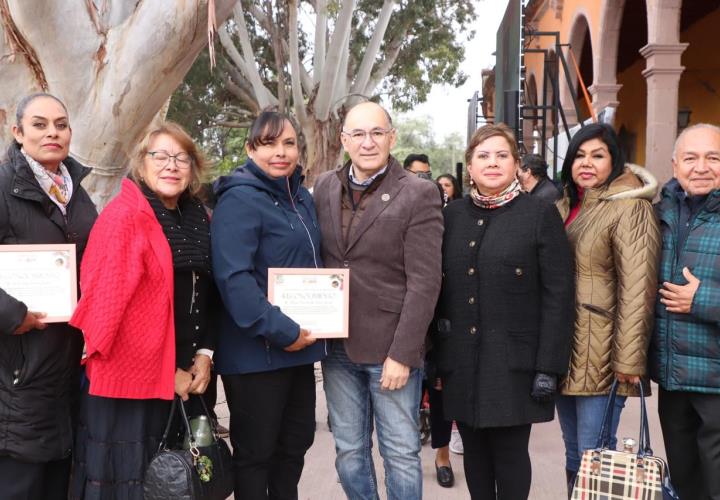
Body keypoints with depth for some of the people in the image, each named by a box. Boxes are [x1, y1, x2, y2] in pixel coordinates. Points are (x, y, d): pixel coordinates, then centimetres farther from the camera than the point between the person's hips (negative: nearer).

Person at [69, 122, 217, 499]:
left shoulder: (199, 219, 9)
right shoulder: (123, 216, -12)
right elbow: (106, 304, -17)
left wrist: (205, 354, 0)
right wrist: (167, 372, -13)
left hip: (187, 381, 7)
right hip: (130, 382, -6)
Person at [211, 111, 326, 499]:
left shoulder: (302, 198, 12)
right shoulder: (239, 200, -13)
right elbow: (233, 277, -23)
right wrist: (279, 330, -23)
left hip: (299, 346, 8)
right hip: (256, 351, -8)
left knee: (297, 440, 19)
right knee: (255, 450, 6)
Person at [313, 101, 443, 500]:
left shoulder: (418, 195, -9)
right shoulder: (324, 187, 6)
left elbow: (424, 283, -12)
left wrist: (401, 354, -15)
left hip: (391, 348, -4)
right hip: (337, 347, 5)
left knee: (401, 453, 6)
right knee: (349, 450, 15)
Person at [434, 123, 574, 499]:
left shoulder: (541, 215, -3)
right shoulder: (452, 215, 9)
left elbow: (558, 295, -7)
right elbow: (439, 286, 12)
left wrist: (549, 366, -12)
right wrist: (435, 350, 3)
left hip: (513, 362, -4)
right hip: (461, 361, 4)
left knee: (510, 454, 3)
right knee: (474, 452, 12)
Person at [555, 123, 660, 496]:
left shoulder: (629, 208, -10)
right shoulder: (564, 207, 13)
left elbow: (637, 290, -16)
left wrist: (628, 361, -19)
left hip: (599, 357, -7)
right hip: (563, 353, 7)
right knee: (574, 458, 16)